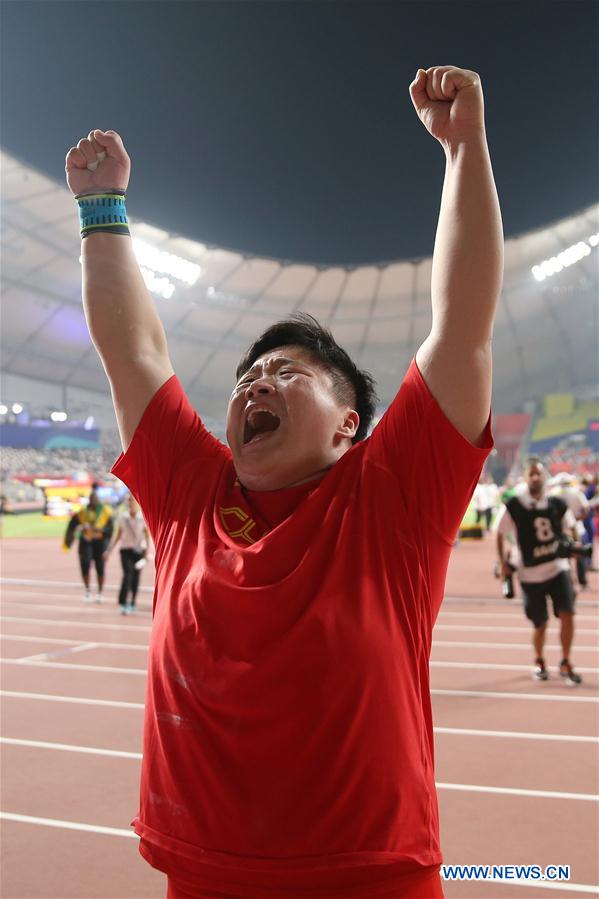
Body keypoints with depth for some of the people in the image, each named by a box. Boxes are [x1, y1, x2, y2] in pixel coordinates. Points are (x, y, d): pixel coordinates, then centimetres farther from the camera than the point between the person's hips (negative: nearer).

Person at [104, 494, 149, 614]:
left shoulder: (143, 518, -2)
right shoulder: (123, 518, 4)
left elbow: (146, 535, -2)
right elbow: (117, 536, 11)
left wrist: (146, 551, -10)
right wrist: (108, 551, 9)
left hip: (139, 551, 0)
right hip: (126, 550, 0)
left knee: (136, 577, 6)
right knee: (127, 575, -15)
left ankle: (132, 603, 19)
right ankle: (123, 603, -18)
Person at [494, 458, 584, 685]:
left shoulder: (557, 504, -1)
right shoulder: (513, 506, -9)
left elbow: (569, 527, 16)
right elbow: (500, 534, 1)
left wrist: (571, 543, -4)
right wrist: (503, 562, -4)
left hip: (558, 567, 2)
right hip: (530, 573, -2)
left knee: (567, 615, -11)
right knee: (540, 625, 7)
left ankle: (565, 664, 9)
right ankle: (539, 662, 36)